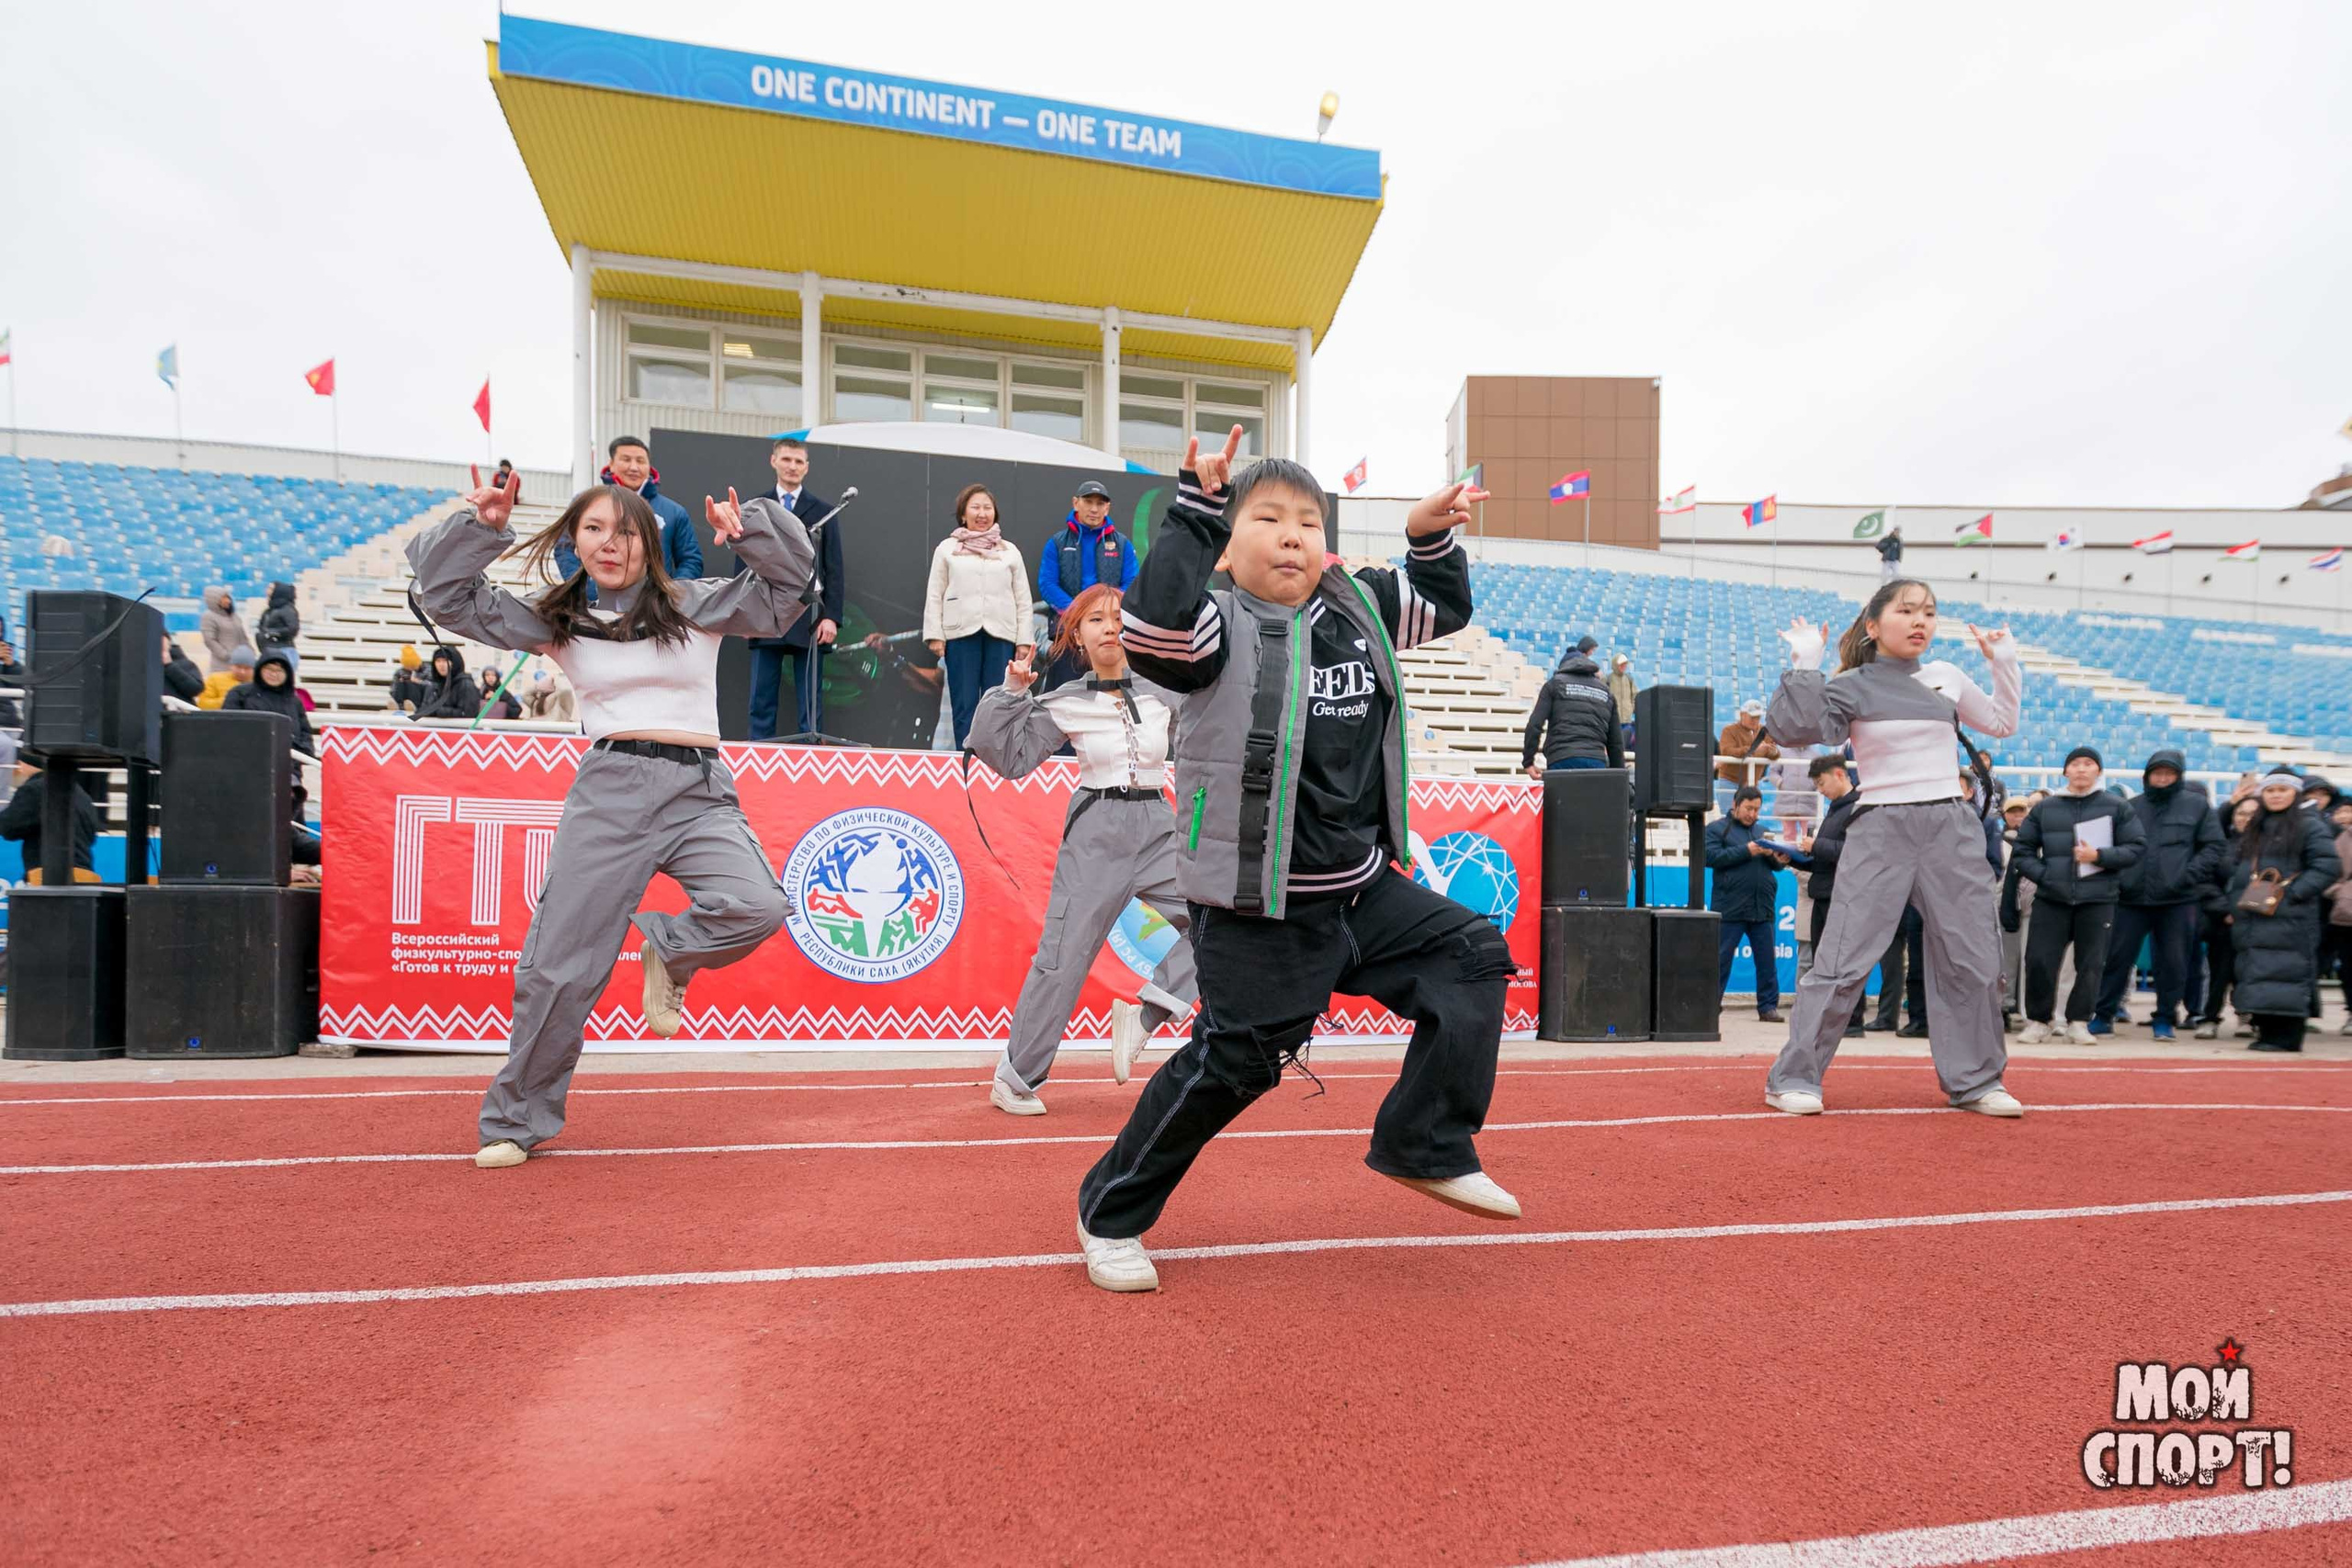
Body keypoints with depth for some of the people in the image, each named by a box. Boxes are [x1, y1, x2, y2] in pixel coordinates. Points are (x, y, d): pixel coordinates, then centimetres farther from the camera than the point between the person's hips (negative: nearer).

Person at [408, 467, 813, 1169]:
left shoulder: (699, 605, 10)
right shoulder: (554, 622, 12)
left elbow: (788, 582, 11)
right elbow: (448, 598, 15)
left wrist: (750, 529, -4)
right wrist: (480, 527, 3)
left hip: (701, 792, 0)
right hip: (607, 790, 0)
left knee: (756, 907, -28)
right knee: (560, 963, -1)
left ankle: (668, 950, 6)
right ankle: (519, 1120, 20)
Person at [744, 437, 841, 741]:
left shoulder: (823, 511, 8)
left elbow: (835, 570, 3)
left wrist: (832, 616, -7)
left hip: (809, 620, -1)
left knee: (810, 704, 2)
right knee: (762, 702, 3)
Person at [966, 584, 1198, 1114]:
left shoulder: (1164, 693, 4)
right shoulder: (1064, 704, -1)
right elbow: (1009, 757, -1)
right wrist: (1012, 692, -9)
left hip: (1158, 831, 3)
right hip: (1095, 836, -3)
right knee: (1063, 956, -2)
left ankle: (1143, 1014, 0)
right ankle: (1015, 1079, 11)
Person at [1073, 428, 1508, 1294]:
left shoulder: (1358, 606, 8)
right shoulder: (1221, 626, -13)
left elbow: (1444, 606, 24)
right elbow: (1154, 631, -36)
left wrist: (1431, 537, 6)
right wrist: (1196, 511, -32)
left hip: (1362, 888, 7)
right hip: (1256, 909, -7)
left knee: (1472, 955, 6)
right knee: (1229, 1062, -3)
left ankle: (1425, 1148, 13)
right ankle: (1110, 1213, 19)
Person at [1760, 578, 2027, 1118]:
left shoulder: (1946, 678, 12)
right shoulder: (1850, 687, -1)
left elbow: (2003, 723, 26)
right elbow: (1798, 729, -18)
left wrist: (2005, 663, 15)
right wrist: (1805, 664, -16)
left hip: (1952, 829, 5)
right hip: (1881, 830, -4)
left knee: (1973, 962, 6)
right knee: (1843, 961, -10)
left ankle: (1975, 1082, 22)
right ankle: (1794, 1079, -1)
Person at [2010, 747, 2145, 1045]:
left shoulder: (2117, 808, 5)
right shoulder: (2045, 808, 8)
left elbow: (2137, 847, 2)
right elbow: (2022, 851, 10)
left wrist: (2099, 856, -12)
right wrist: (2044, 875, -6)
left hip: (2098, 901, 0)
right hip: (2051, 899, 1)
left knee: (2091, 965, 3)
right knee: (2039, 961, -4)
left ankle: (2078, 1023, 16)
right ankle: (2037, 1021, 10)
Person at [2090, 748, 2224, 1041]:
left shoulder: (2197, 805, 5)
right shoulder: (2131, 808, 7)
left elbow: (2214, 847, 3)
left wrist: (2188, 875, -9)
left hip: (2179, 900, 0)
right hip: (2132, 898, 1)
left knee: (2174, 962, 5)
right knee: (2116, 957, 1)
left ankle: (2165, 1019, 18)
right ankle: (2103, 1015, 9)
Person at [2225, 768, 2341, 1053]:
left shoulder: (2310, 826, -1)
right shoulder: (2253, 830, 20)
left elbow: (2328, 868, -10)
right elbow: (2238, 870, 23)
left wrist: (2291, 894, -16)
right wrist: (2234, 904, 13)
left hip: (2289, 920, -7)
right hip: (2251, 920, 7)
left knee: (2287, 975, -8)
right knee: (2257, 976, 7)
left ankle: (2286, 1036, -6)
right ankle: (2266, 1032, 13)